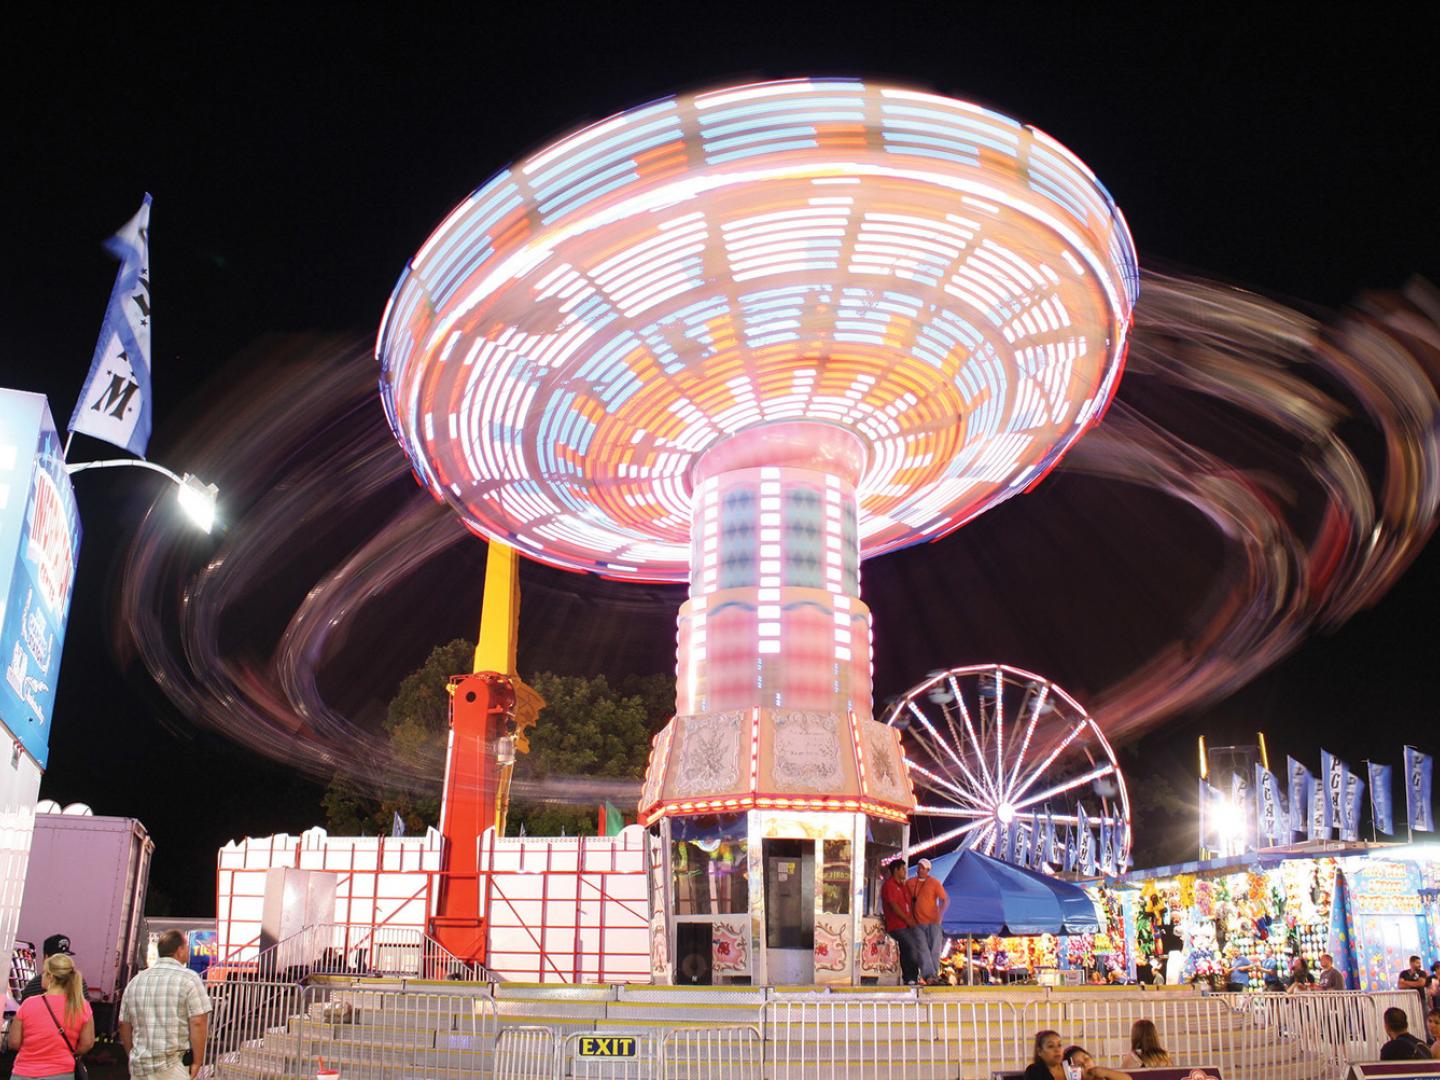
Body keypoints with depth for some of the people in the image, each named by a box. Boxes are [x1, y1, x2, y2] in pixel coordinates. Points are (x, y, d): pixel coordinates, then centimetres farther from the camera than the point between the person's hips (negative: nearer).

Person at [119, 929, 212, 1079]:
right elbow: (198, 1023, -13)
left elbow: (124, 1025, 16)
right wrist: (197, 1063, -6)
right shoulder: (188, 979, -6)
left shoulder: (136, 981, 12)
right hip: (173, 1067, -6)